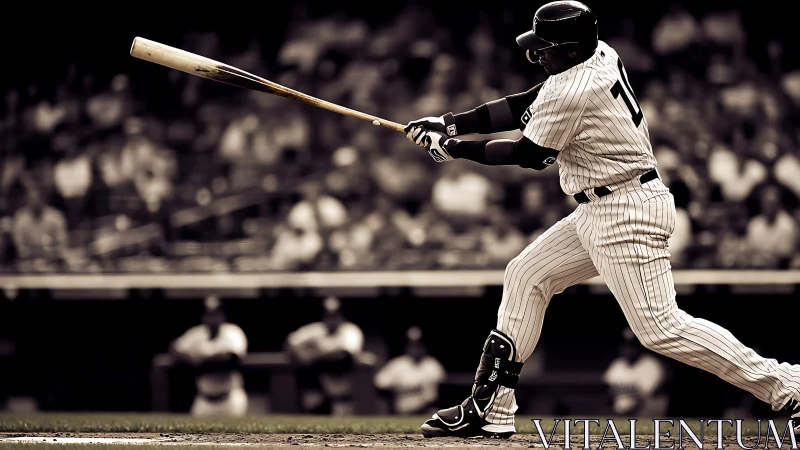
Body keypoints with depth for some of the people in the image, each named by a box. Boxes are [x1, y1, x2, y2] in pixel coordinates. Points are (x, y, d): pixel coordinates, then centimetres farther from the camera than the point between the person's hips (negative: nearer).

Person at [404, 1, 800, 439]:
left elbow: (530, 155, -9)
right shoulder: (599, 55, 5)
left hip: (627, 214, -11)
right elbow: (525, 106, 12)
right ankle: (489, 409, 16)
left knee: (660, 327, -10)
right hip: (596, 214, 11)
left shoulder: (571, 92, -23)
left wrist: (457, 150, 2)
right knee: (524, 276, 12)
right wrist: (451, 123, 8)